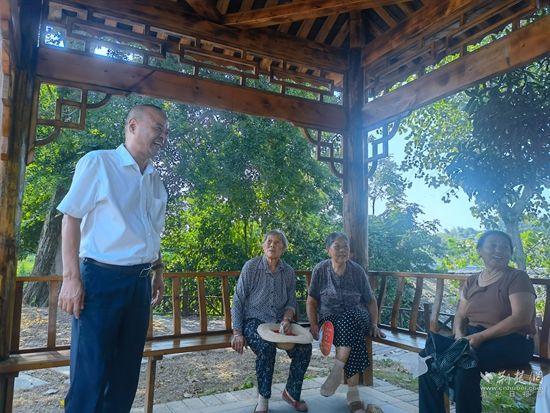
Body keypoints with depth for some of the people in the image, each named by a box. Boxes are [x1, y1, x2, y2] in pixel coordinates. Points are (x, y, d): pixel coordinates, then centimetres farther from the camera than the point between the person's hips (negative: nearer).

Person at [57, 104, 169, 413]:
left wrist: (158, 274, 17)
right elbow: (71, 218, -7)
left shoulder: (156, 180, 13)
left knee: (127, 368, 14)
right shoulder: (98, 162, -5)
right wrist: (71, 278, -12)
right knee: (90, 372, 0)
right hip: (101, 277, -6)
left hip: (140, 281, 6)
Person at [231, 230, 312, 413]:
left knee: (304, 347, -19)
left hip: (278, 322, 4)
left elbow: (291, 301, 11)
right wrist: (237, 333, -11)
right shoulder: (251, 267, -7)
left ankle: (291, 392, 7)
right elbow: (238, 301, -5)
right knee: (266, 347, -33)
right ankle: (263, 398, -9)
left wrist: (287, 319, -12)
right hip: (254, 321, -3)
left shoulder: (288, 272, 3)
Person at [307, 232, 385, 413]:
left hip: (356, 317, 1)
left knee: (348, 319, -36)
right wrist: (313, 325, -12)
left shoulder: (357, 270, 1)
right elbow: (311, 301, 1)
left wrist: (374, 324, -2)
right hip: (330, 318, 0)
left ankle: (337, 370, -31)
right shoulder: (321, 269, -2)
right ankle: (353, 394, -27)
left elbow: (371, 301, 9)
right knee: (353, 338, -32)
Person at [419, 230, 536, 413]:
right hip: (473, 338, 5)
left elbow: (522, 318, -15)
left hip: (512, 342, -5)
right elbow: (460, 316, 13)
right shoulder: (471, 282, 14)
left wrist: (481, 336, -22)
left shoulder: (517, 277, -3)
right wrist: (459, 334, -11)